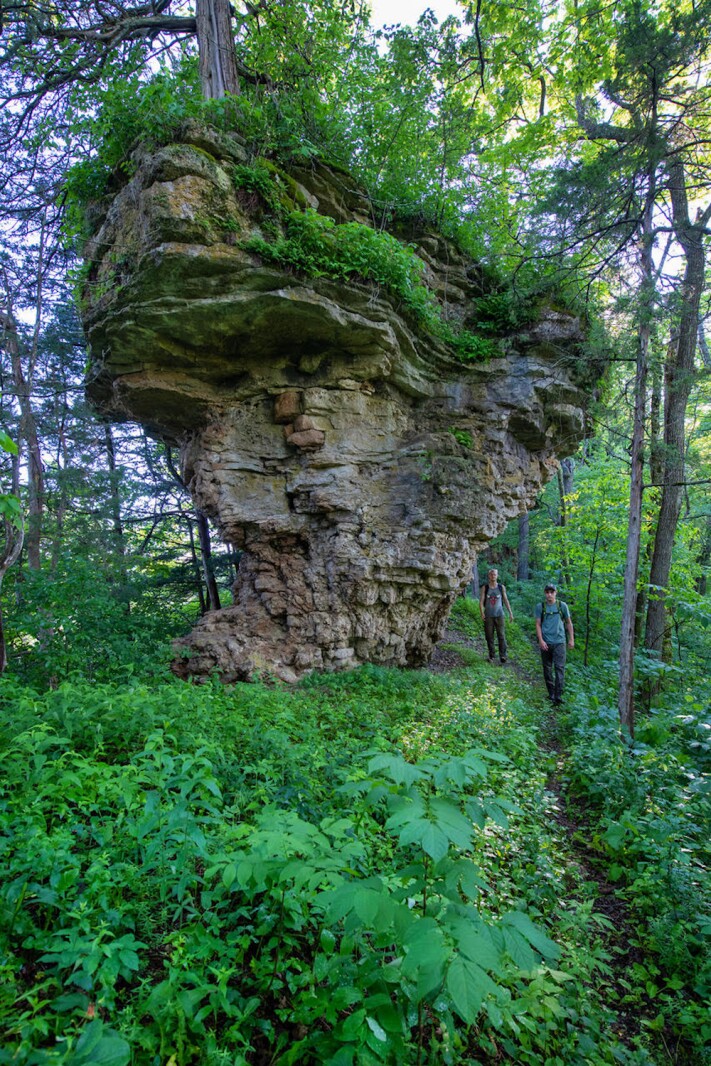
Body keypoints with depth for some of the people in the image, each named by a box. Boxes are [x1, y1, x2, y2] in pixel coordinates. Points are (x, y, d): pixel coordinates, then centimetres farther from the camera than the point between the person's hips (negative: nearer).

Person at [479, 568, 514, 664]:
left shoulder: (501, 587, 6)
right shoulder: (485, 588, 3)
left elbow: (506, 601, 11)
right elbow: (481, 602, 0)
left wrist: (511, 613, 6)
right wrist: (482, 613, -14)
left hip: (499, 615, 0)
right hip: (488, 616, 0)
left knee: (501, 635, -8)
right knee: (489, 637, 2)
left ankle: (503, 656, -6)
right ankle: (492, 656, 10)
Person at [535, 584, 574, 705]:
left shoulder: (562, 605, 3)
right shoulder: (540, 606, 2)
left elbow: (569, 623, 10)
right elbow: (538, 624, 1)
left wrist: (571, 639, 7)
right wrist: (540, 640, -8)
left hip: (559, 641, -1)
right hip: (546, 643, 1)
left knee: (559, 668, -10)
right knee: (547, 669, 8)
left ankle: (558, 696, -11)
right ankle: (551, 694, 19)